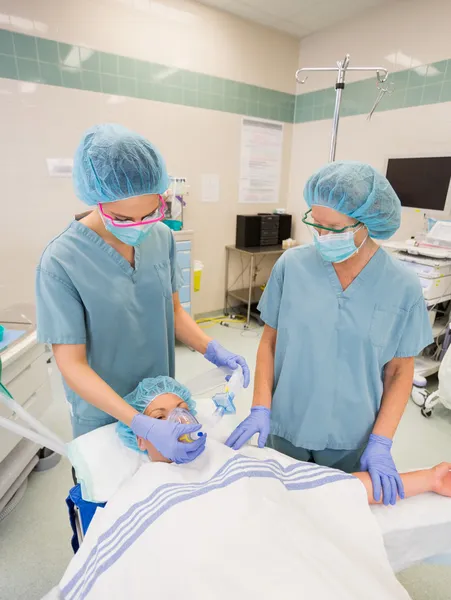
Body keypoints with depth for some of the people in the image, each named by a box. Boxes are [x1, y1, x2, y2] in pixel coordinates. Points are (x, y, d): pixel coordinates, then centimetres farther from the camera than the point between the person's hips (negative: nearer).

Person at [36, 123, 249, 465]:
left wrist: (211, 349, -15)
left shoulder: (162, 237, -10)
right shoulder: (61, 261, -23)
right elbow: (71, 363, -20)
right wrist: (141, 423, -29)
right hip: (104, 415, -4)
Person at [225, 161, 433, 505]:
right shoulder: (291, 266, -12)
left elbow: (400, 371, -2)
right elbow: (270, 341, -4)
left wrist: (380, 443, -7)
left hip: (353, 440, 0)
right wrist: (261, 409, -9)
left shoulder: (403, 287, -11)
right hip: (286, 428, 1)